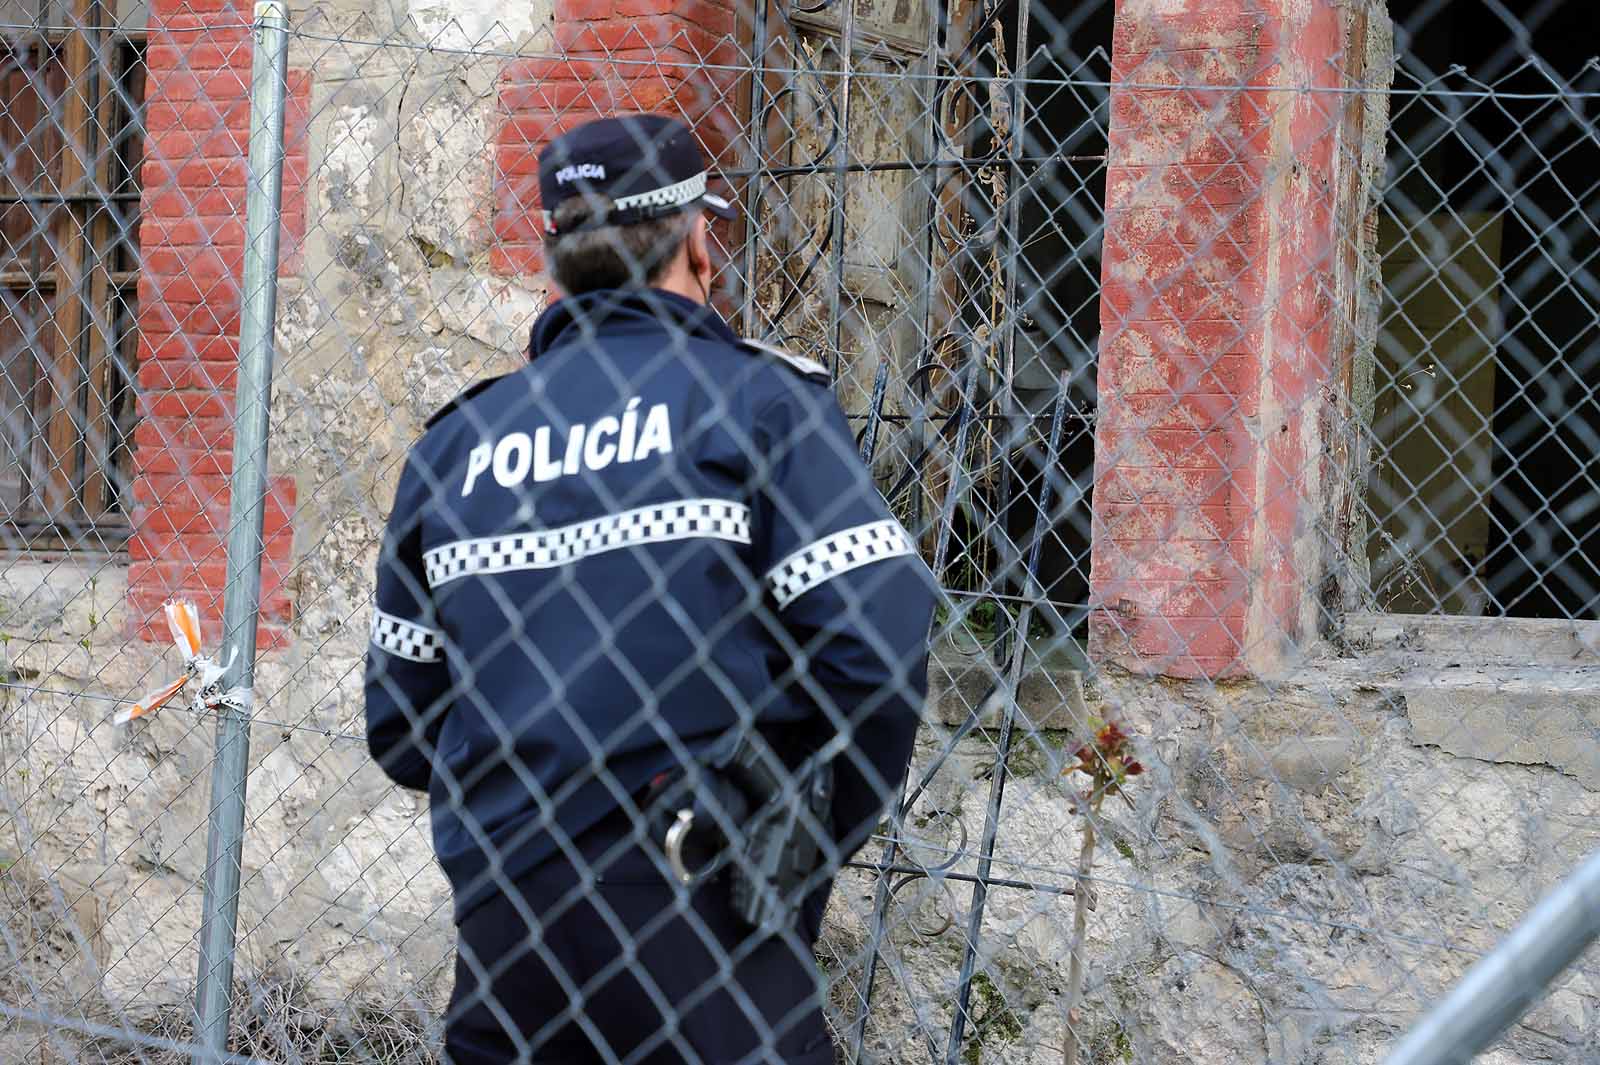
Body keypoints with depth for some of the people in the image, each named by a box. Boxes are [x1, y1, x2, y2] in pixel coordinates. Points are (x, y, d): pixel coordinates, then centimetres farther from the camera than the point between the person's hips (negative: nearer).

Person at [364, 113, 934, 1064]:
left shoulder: (455, 440, 11)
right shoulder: (760, 396, -3)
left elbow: (399, 727, 15)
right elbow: (879, 644, -12)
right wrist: (822, 841, 2)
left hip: (503, 941, 5)